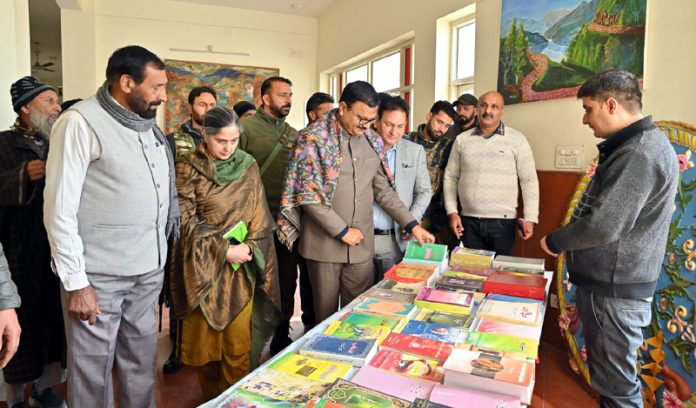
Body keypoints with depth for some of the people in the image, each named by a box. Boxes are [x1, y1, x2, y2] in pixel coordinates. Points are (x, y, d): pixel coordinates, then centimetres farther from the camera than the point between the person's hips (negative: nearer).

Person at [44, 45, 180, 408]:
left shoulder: (148, 125, 11)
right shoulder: (81, 122, -10)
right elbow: (59, 209, -12)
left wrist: (165, 253, 10)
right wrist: (75, 282, -13)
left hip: (149, 268, 6)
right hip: (99, 274, -6)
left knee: (141, 359, 16)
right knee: (94, 365, 8)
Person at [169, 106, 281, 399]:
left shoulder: (248, 166, 4)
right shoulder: (188, 169, -5)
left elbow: (258, 213, 5)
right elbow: (186, 220, -9)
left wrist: (248, 247, -10)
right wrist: (223, 250, -15)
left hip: (241, 264, 2)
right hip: (203, 262, -1)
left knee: (239, 337, 4)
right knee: (205, 333, 9)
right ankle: (212, 396, 30)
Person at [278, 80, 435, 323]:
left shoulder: (373, 142, 8)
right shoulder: (313, 138, -8)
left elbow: (383, 190, 12)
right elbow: (307, 194, -13)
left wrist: (411, 225, 5)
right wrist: (342, 230, -14)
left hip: (362, 243, 4)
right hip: (323, 243, -4)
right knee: (326, 313, 9)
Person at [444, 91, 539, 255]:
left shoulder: (517, 140, 1)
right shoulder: (462, 140, 7)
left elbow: (529, 180, -1)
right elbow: (450, 177, 9)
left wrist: (530, 218, -7)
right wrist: (452, 212, 1)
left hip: (503, 222, -2)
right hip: (469, 221, 2)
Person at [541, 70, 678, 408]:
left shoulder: (637, 155, -22)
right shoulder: (642, 144, 12)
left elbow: (603, 226, -27)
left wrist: (554, 242, -10)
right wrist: (564, 241, 12)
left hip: (612, 287, -10)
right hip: (613, 280, 10)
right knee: (611, 371, 23)